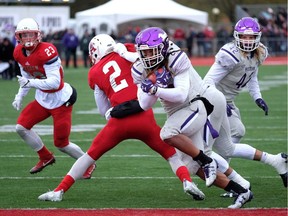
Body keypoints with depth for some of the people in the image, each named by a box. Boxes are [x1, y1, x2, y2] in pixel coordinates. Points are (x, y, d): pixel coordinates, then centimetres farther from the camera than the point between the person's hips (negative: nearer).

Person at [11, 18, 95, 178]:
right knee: (21, 127, 0)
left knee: (61, 144, -3)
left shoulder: (46, 51, -28)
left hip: (60, 100, -8)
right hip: (42, 99, 8)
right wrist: (19, 97, 6)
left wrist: (31, 83, -39)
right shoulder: (19, 53, -3)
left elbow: (54, 82, -31)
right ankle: (46, 157, 20)